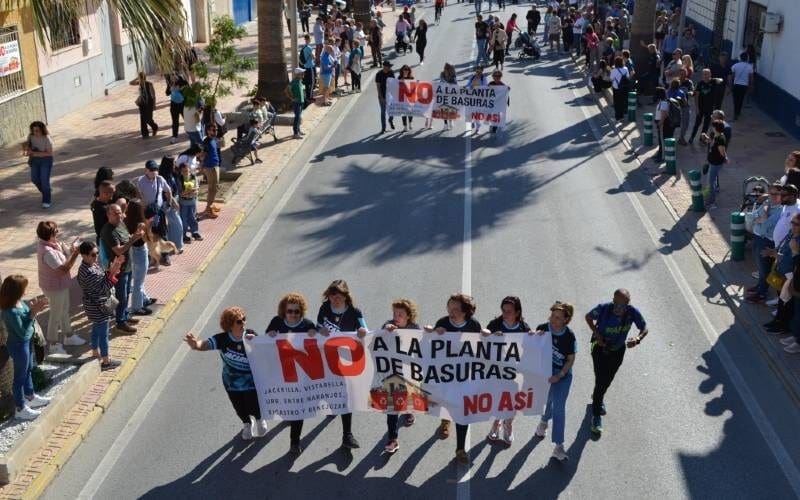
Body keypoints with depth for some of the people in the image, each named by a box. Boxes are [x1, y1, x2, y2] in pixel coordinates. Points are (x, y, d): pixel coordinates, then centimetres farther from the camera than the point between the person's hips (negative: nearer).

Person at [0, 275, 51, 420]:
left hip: (26, 342, 9)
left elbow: (24, 306, 11)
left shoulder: (17, 302, -8)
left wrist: (34, 306, -8)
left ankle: (30, 397, 47)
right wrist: (33, 313, -31)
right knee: (20, 376, 8)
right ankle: (20, 409, 25)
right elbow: (22, 332, -28)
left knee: (28, 370, 26)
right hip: (19, 345, -9)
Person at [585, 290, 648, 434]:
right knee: (600, 381, -7)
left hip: (618, 350, 3)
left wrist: (637, 339, -34)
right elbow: (589, 317, -10)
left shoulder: (632, 312, -27)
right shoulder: (603, 308, -30)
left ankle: (598, 398, 54)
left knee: (608, 379, 23)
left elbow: (644, 328, -12)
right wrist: (596, 333, -24)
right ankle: (596, 415, 10)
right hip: (600, 348, -3)